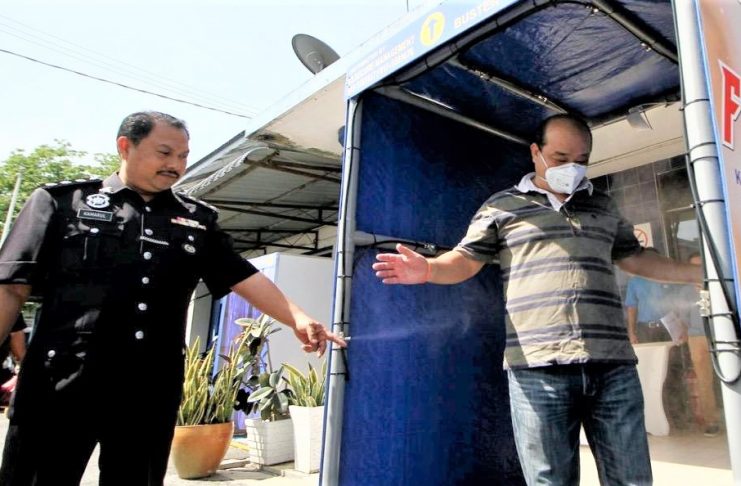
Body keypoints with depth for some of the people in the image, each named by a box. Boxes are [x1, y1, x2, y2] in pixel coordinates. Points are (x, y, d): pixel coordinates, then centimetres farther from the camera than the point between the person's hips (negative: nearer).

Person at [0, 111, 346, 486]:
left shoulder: (197, 220, 10)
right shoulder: (61, 201, 3)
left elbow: (245, 279, 4)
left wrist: (298, 319, -9)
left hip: (153, 389, 3)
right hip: (61, 382, -2)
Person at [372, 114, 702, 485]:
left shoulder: (604, 206, 21)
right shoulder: (502, 206, 8)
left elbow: (634, 258, 30)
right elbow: (465, 259, 3)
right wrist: (428, 269, -18)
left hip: (613, 365, 4)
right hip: (539, 368, -4)